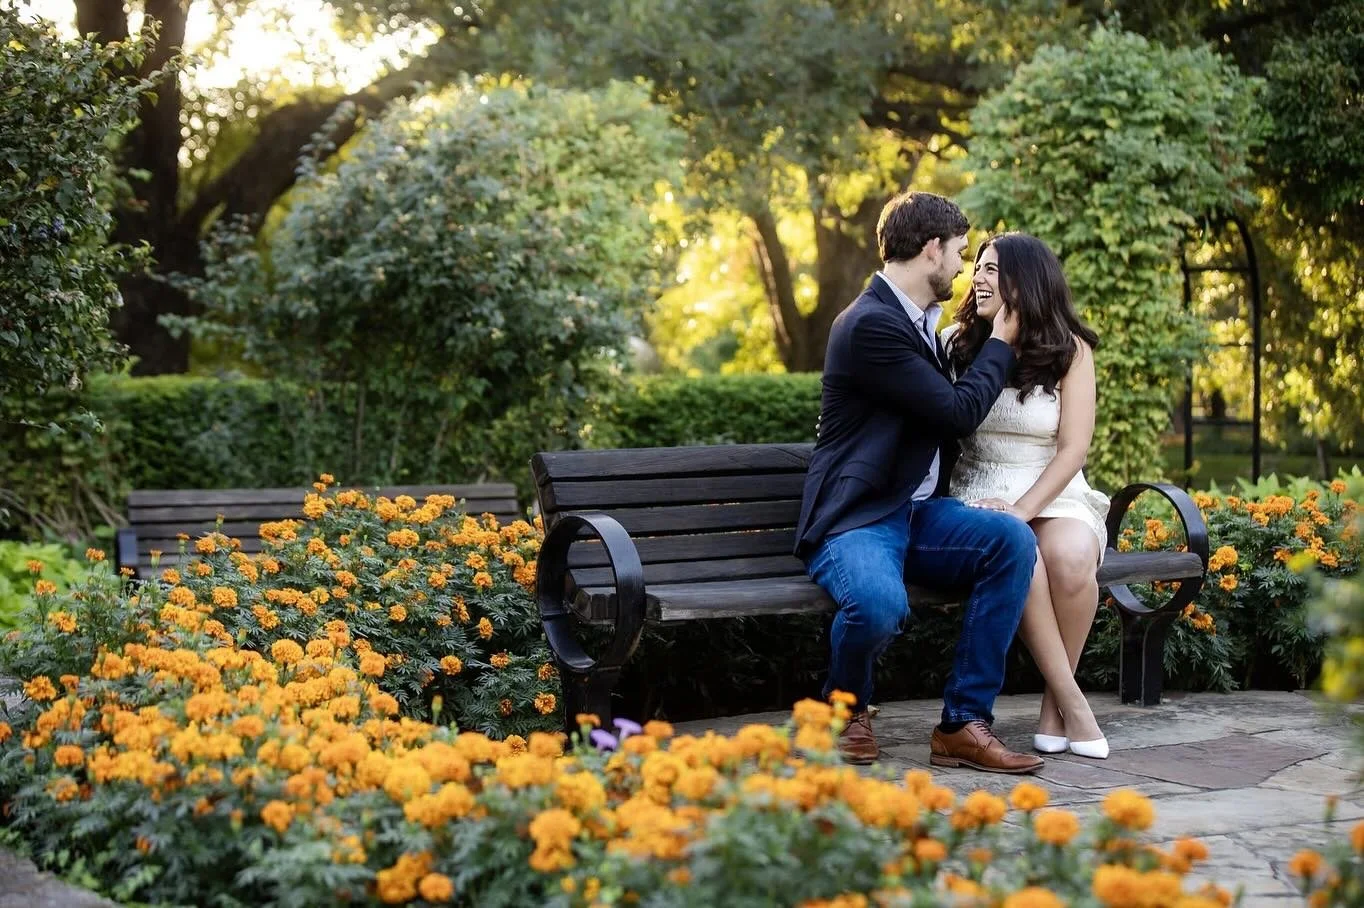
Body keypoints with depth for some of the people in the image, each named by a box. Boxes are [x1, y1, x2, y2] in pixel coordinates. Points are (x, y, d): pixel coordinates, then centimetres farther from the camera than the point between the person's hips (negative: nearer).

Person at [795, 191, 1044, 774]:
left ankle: (964, 723, -16)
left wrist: (980, 334, 20)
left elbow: (950, 400, 33)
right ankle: (847, 709, -2)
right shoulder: (871, 324, -14)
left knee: (1012, 539, -20)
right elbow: (959, 411, -13)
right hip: (855, 519, -9)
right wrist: (1000, 343, 1)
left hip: (917, 512, 9)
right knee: (880, 603, -39)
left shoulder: (920, 321, 17)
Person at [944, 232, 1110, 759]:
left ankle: (1054, 707, -16)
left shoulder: (1070, 350, 3)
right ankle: (1071, 701, -24)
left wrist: (1023, 509, -16)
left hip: (1054, 496, 0)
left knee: (1070, 557, -34)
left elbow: (1073, 447, -3)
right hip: (978, 497, 0)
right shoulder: (956, 343, 8)